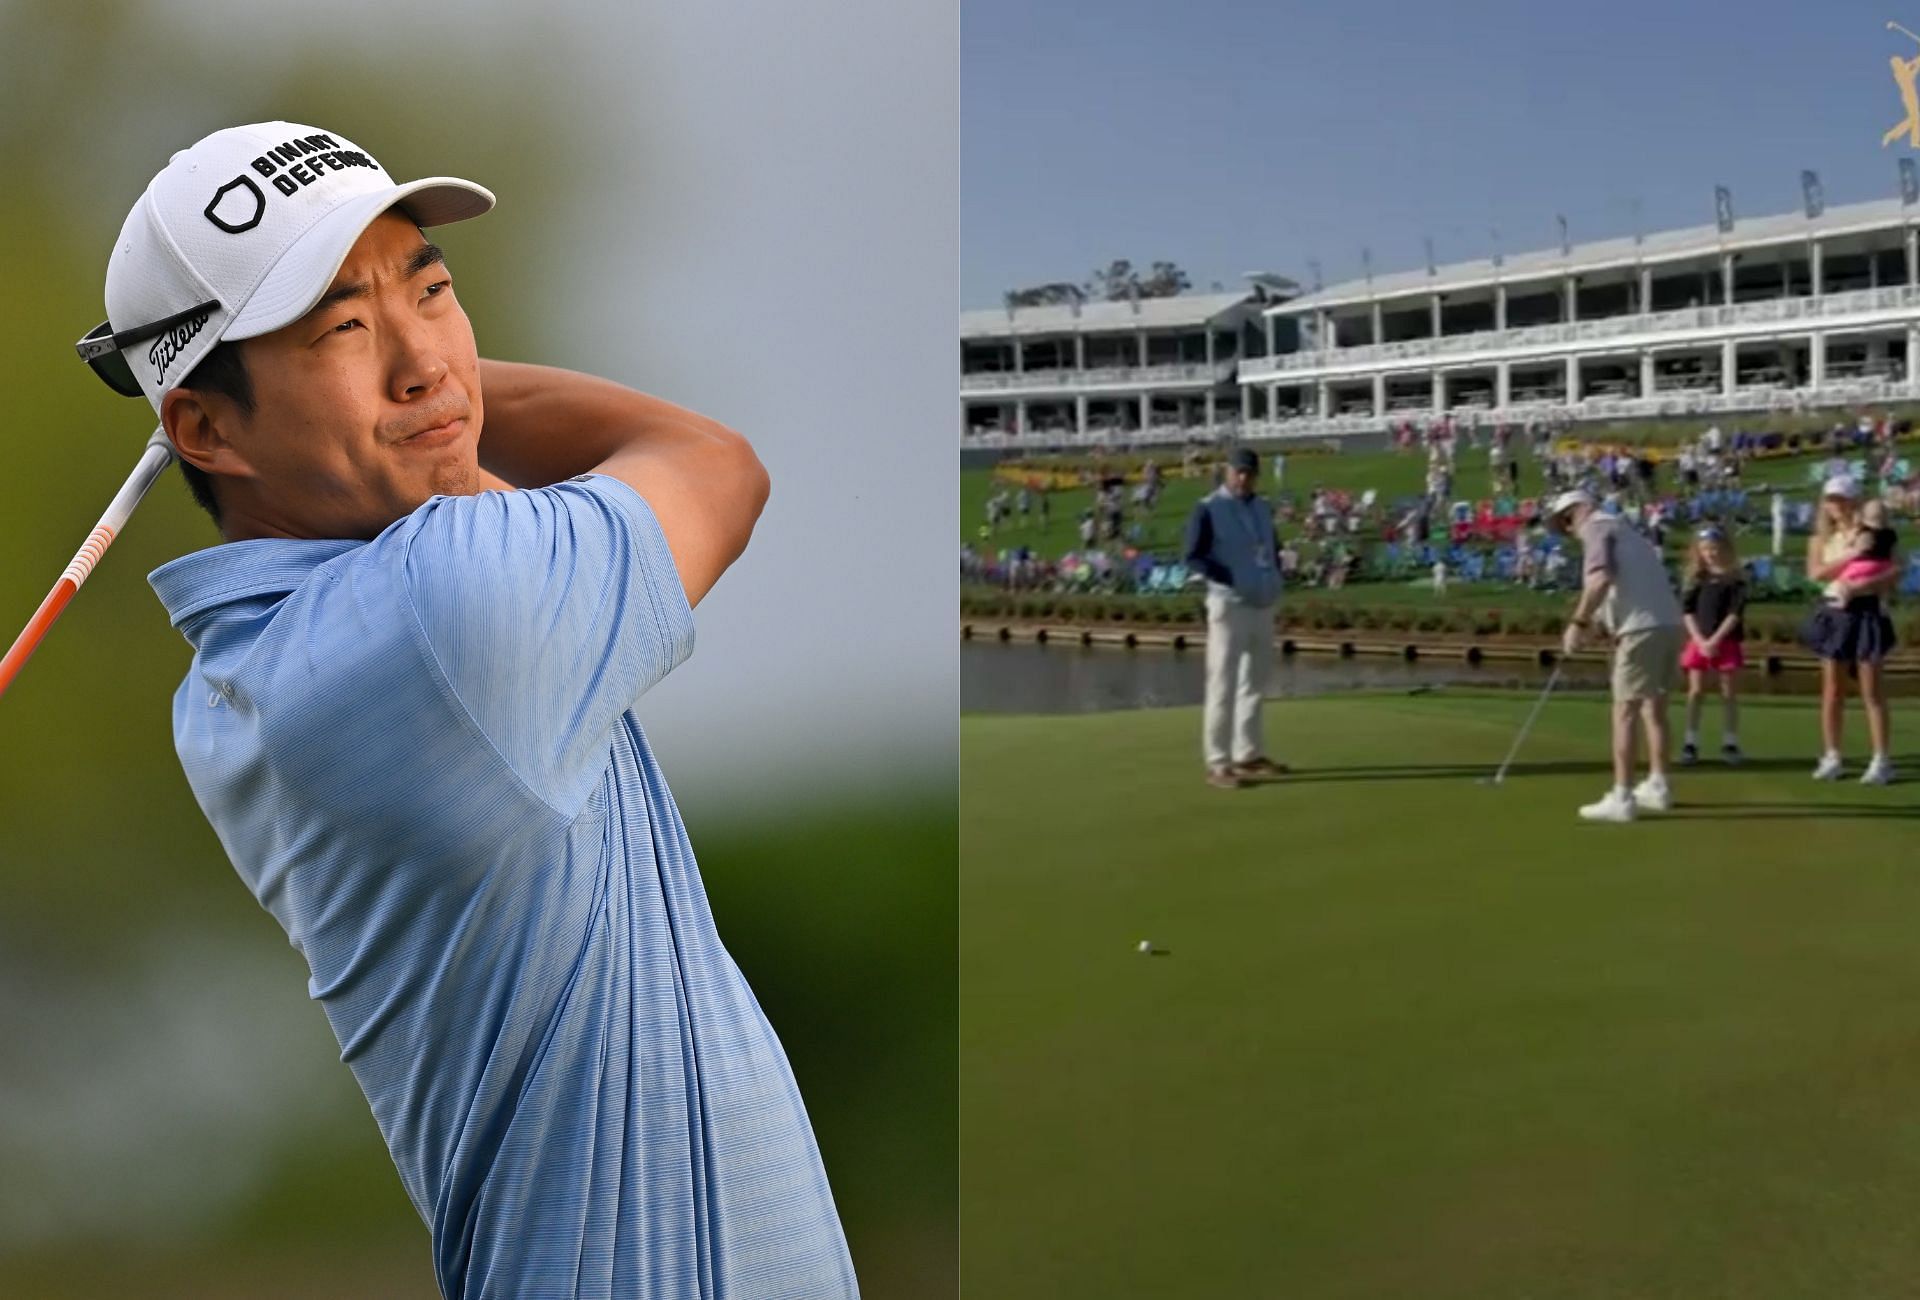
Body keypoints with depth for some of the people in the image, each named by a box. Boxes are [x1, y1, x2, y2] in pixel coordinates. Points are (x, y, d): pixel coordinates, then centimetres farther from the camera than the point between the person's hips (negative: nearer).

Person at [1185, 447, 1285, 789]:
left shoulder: (1263, 508, 13)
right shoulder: (1207, 509, -8)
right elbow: (1194, 557, -12)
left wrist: (1274, 578, 6)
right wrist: (1233, 578, -20)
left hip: (1263, 605, 7)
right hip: (1229, 605, -7)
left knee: (1255, 684, 13)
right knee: (1223, 686, -8)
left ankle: (1249, 755, 22)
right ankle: (1218, 764, -7)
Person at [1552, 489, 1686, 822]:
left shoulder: (1597, 527, -1)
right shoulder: (1624, 530, 28)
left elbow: (1600, 579, -18)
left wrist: (1578, 623, -12)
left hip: (1644, 628, -9)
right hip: (1670, 624, 9)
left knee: (1625, 711, -6)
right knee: (1654, 707, 20)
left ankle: (1622, 798, -8)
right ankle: (1657, 786, 29)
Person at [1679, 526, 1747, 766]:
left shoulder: (1736, 578, -2)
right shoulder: (1696, 577, 7)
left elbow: (1735, 613, -8)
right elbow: (1687, 610, 2)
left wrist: (1715, 640, -15)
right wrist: (1700, 640, -10)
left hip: (1727, 642, -2)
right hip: (1699, 641, 2)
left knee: (1729, 694, 3)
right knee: (1696, 692, -2)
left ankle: (1730, 743, 9)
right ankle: (1690, 743, -1)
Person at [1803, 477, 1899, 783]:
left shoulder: (1871, 535, -1)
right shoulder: (1821, 538, 10)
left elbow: (1895, 573, -10)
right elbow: (1815, 573, -6)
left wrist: (1858, 587, -21)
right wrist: (1850, 555, -14)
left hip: (1864, 612, -4)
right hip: (1833, 613, 4)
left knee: (1872, 691, -3)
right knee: (1832, 690, 5)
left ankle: (1881, 760, -2)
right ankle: (1832, 758, 9)